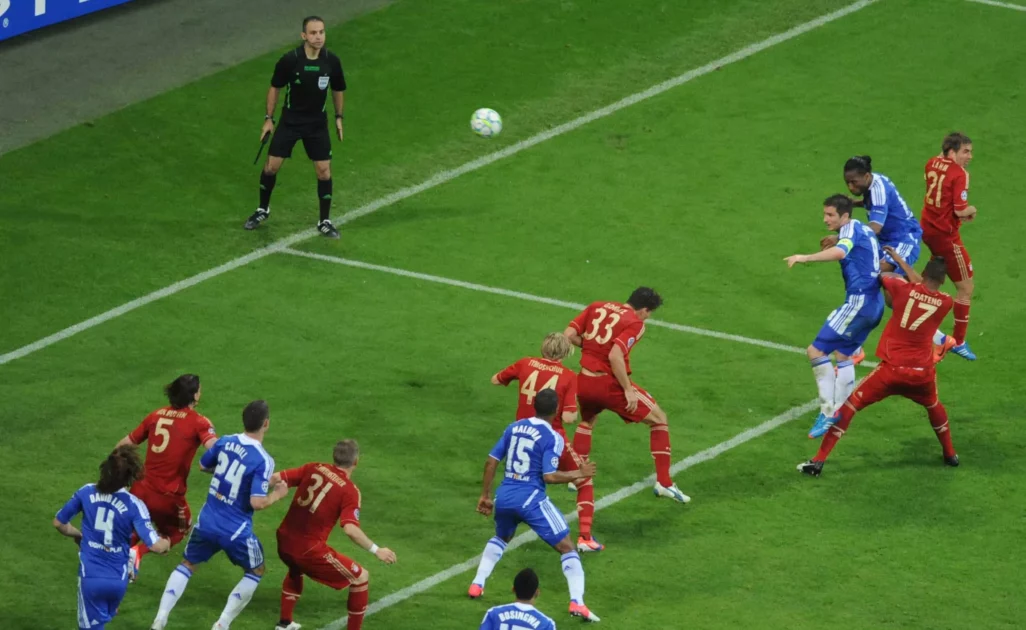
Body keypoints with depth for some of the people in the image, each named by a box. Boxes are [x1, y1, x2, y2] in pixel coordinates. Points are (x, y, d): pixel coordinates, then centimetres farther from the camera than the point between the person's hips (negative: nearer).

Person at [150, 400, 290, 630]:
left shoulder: (225, 442, -3)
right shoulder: (263, 461, -20)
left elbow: (202, 465, 15)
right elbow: (257, 502, -24)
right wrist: (277, 495, -5)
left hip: (207, 522, 4)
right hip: (236, 531, -4)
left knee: (187, 565, 23)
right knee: (256, 571, 21)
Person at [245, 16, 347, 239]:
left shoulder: (331, 61, -12)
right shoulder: (289, 60, -19)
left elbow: (338, 90, 7)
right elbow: (275, 88, -3)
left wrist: (338, 117, 7)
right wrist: (269, 118, -1)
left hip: (317, 124, 1)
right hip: (290, 121, -1)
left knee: (324, 170, -2)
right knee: (271, 166, 2)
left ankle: (325, 222, 12)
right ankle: (263, 210, 26)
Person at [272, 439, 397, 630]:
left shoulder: (313, 469, 4)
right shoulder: (349, 491, -10)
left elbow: (277, 478, 2)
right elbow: (350, 529, -22)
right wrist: (376, 550, -15)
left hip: (284, 542, 7)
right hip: (308, 550, -7)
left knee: (296, 568, 41)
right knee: (360, 577, 7)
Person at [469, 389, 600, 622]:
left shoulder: (514, 428, 9)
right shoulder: (552, 438, -9)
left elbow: (491, 461, 10)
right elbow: (549, 476, -17)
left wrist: (485, 495, 19)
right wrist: (578, 474, -2)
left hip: (504, 496, 6)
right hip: (531, 499, -6)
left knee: (501, 538, 36)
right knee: (566, 548, 2)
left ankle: (476, 585, 28)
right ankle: (577, 602, -11)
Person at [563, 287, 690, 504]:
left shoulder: (596, 307, 6)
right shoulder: (635, 324, -10)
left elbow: (569, 335, 2)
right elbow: (615, 356, -24)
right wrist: (628, 390, -17)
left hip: (584, 381, 6)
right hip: (610, 384, -6)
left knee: (587, 421, 36)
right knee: (659, 419, 10)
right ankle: (664, 482, 7)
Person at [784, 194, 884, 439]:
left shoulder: (851, 228, -10)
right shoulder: (864, 230, 18)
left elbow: (840, 252, -32)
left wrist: (805, 258, -41)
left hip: (859, 301, -10)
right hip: (875, 304, 10)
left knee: (816, 351, -10)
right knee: (843, 355, 23)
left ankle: (827, 412, -12)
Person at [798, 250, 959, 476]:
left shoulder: (904, 289, -7)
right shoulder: (946, 303, 0)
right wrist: (899, 259, 26)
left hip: (892, 370, -2)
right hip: (923, 373, 2)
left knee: (851, 404, 7)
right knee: (934, 406, 35)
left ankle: (818, 461, 1)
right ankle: (950, 454, 44)